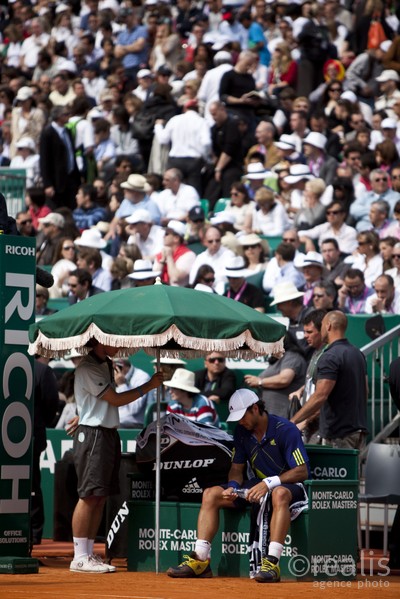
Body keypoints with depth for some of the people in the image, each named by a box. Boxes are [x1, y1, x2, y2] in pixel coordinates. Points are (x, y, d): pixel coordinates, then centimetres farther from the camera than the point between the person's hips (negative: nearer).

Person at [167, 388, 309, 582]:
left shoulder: (285, 430, -18)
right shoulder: (242, 432, 3)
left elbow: (302, 471, -21)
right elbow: (237, 467, 10)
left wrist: (269, 483, -30)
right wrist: (232, 486, -13)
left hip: (289, 486, -7)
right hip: (258, 486, 7)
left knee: (279, 494, -43)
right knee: (210, 494, -8)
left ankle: (272, 563, -49)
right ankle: (200, 560, -15)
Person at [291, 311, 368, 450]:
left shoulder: (330, 357, -16)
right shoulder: (358, 354, 13)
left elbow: (320, 396, -23)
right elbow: (365, 390, 20)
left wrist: (293, 421, -21)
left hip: (338, 433, -9)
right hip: (359, 428, 9)